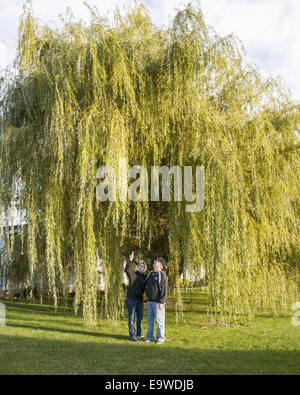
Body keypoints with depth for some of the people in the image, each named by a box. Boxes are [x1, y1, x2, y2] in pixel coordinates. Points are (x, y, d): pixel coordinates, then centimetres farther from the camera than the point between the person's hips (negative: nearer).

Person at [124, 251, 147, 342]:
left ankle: (139, 334, 29)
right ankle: (132, 335, 9)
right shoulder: (132, 274, -5)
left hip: (140, 300, 5)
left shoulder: (145, 277, 7)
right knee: (131, 317, 1)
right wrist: (130, 260, -38)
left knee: (140, 317, 14)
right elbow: (127, 270, -25)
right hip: (131, 299, -5)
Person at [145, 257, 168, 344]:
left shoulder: (162, 275, -12)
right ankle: (150, 337, 20)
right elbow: (146, 283, 29)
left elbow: (164, 290, -16)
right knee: (150, 319, 11)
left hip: (158, 302, -7)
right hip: (150, 301, 7)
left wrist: (161, 302, -19)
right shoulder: (150, 274, 11)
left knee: (160, 320, 1)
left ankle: (160, 338, 10)